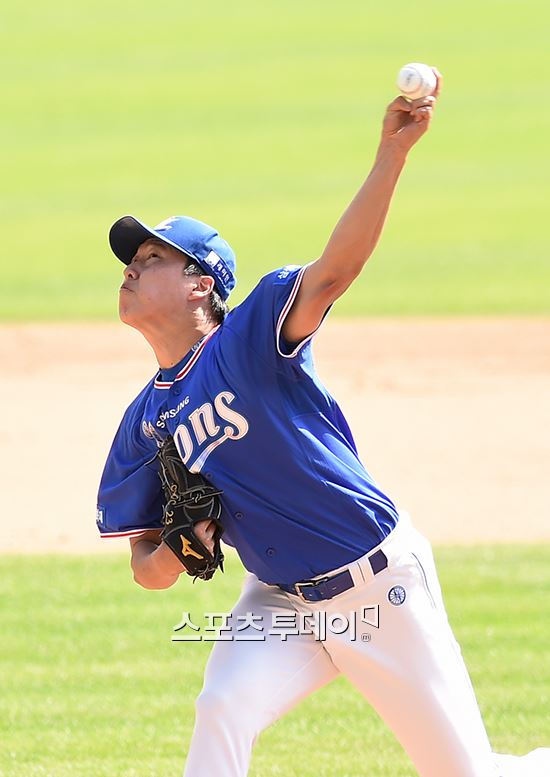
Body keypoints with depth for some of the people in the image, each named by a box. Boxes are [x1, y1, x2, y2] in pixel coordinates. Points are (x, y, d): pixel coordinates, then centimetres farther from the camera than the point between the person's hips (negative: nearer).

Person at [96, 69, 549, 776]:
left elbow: (334, 268, -29)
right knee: (220, 715, -24)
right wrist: (179, 551, -16)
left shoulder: (249, 337, -12)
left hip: (380, 581, -5)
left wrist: (391, 155, -42)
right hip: (281, 603, 5)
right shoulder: (143, 426, 4)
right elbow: (146, 568, 8)